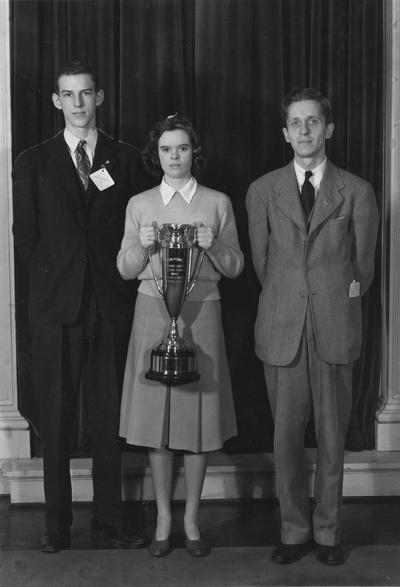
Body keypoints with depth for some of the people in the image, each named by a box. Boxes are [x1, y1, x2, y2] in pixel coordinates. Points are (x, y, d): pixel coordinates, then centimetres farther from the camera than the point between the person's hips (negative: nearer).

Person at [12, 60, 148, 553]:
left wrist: (120, 282, 1)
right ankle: (56, 524, 14)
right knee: (55, 420, 4)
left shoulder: (125, 160, 9)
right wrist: (51, 281, 2)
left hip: (111, 306, 1)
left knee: (109, 419, 4)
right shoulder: (33, 162, 8)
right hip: (55, 307, 0)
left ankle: (109, 520, 15)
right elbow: (25, 238, 8)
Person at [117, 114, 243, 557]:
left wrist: (213, 246, -12)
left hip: (201, 314, 0)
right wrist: (142, 245, -11)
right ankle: (164, 520, 17)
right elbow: (125, 270, 8)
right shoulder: (139, 205, 7)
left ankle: (191, 520, 18)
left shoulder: (218, 203, 6)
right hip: (153, 313, 1)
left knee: (197, 418, 3)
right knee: (155, 420, 3)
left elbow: (235, 268, 7)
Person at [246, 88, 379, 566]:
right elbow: (261, 262, 12)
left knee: (332, 436, 6)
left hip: (335, 330, -1)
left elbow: (363, 264, 11)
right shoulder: (262, 191, 6)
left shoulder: (357, 192, 3)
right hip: (282, 330, 1)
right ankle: (294, 531, 20)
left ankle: (327, 533, 21)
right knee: (286, 436, 5)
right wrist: (286, 302, 12)